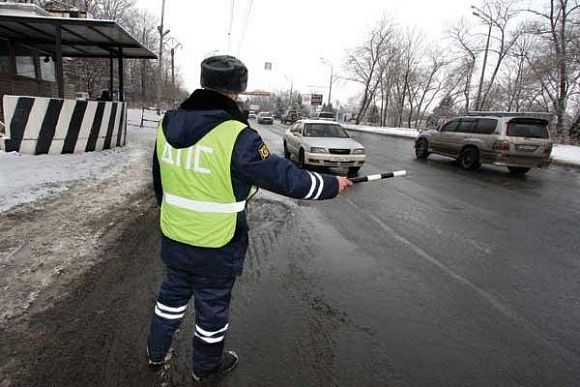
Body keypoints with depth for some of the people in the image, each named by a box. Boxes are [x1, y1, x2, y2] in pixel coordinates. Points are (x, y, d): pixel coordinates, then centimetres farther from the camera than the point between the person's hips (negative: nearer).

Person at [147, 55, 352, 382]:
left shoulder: (168, 125, -2)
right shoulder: (235, 135, -24)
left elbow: (160, 181, 10)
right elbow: (284, 177, -20)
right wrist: (332, 185, -5)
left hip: (173, 238, 6)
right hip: (216, 247, -6)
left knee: (173, 293, 28)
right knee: (213, 305, 17)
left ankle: (156, 351, 49)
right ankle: (206, 366, 42)